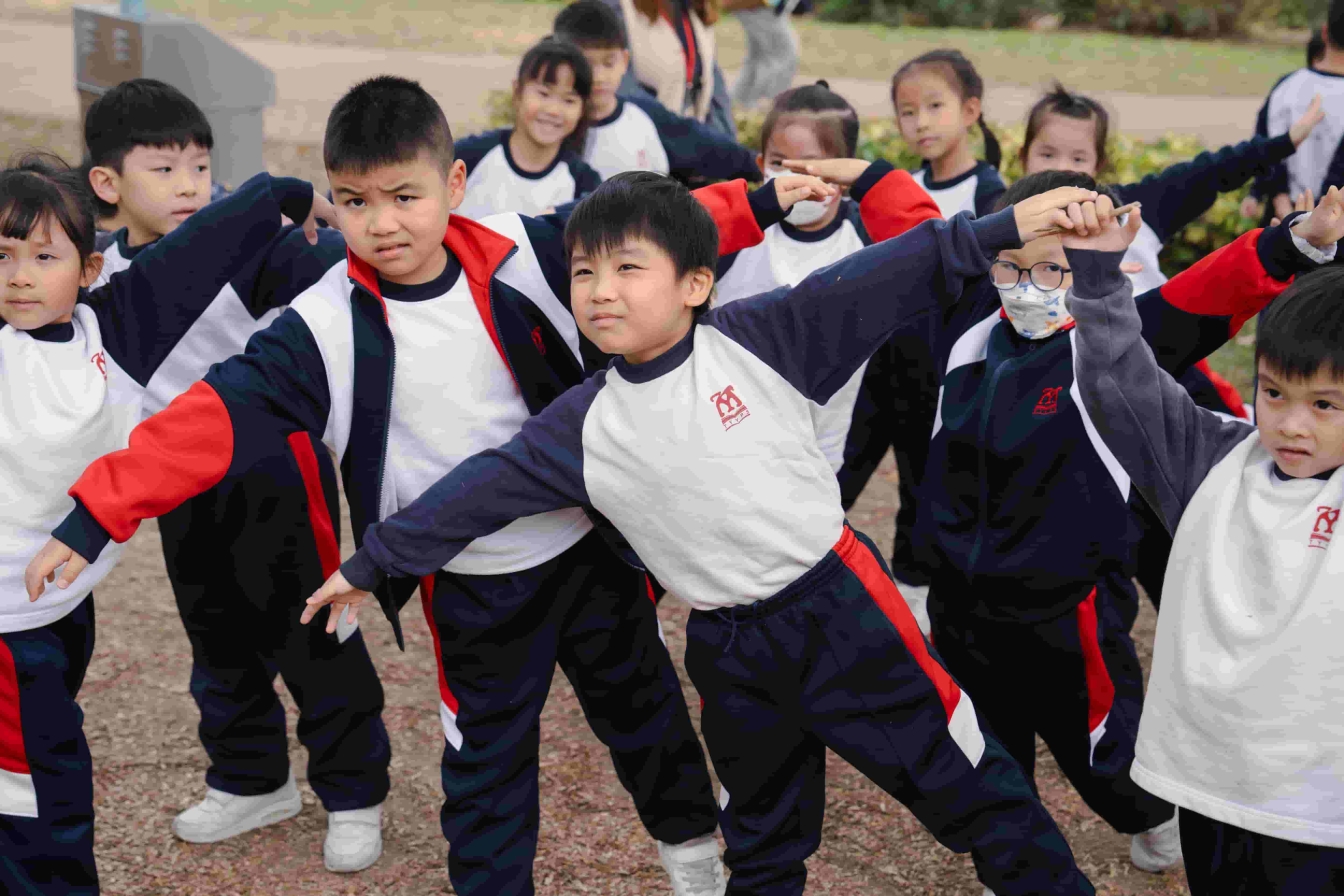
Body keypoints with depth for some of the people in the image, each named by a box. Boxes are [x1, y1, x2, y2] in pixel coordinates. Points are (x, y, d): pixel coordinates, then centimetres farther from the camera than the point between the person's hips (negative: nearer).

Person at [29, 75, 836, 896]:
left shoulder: (524, 256, -12)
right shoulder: (327, 327, -17)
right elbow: (222, 413, -22)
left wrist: (759, 204, -6)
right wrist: (95, 514, -30)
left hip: (591, 546, 2)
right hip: (473, 590, -2)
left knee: (641, 701, 23)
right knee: (486, 760, 11)